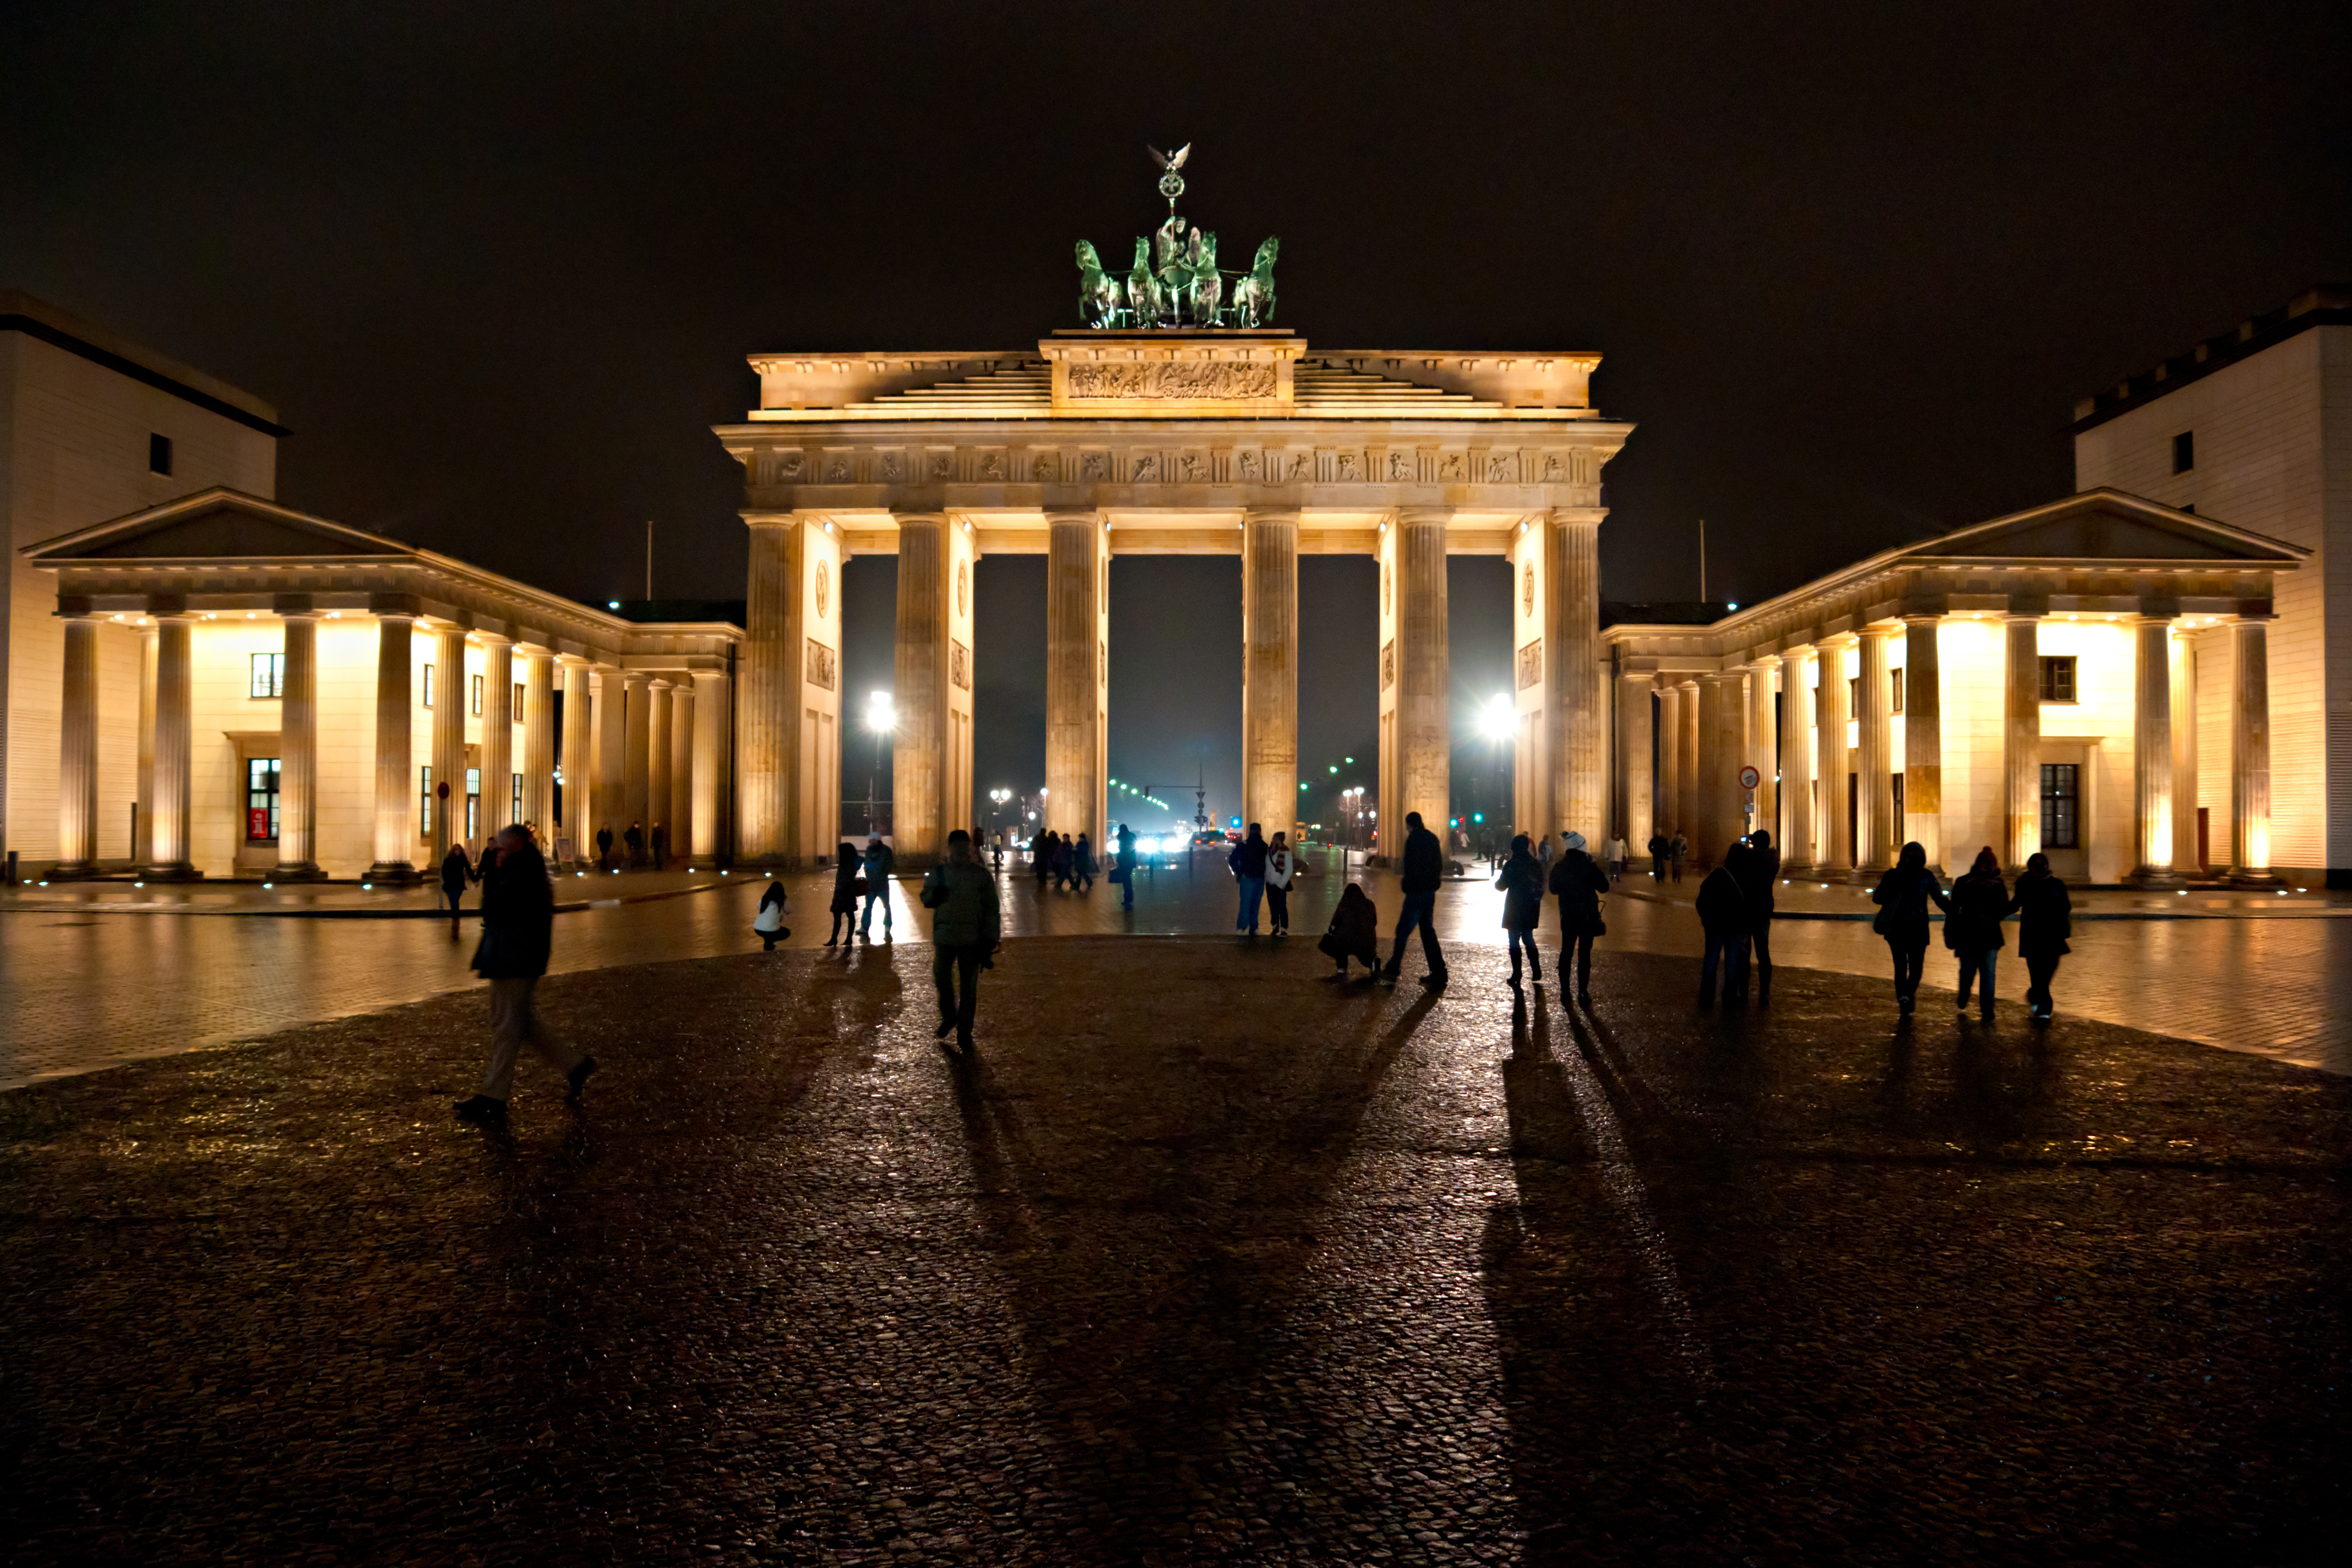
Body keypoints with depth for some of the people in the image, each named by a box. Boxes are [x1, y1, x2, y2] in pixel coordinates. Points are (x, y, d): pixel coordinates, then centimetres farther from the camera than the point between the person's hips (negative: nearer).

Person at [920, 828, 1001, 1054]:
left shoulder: (981, 874, -3)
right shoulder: (938, 872, 1)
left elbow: (991, 909, -1)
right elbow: (925, 899, 8)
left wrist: (989, 941, -5)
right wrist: (934, 895, -17)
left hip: (972, 939, -1)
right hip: (944, 936, 1)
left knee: (969, 985, 5)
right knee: (942, 979, 9)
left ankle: (965, 1031, 16)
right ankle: (948, 1017, 35)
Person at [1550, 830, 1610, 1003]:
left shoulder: (1558, 867, -2)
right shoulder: (1588, 866, -14)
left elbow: (1554, 890, 10)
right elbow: (1603, 888, -9)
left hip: (1567, 915, 3)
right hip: (1587, 916, -3)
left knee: (1566, 951, 12)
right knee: (1584, 954, 2)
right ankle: (1583, 993, 3)